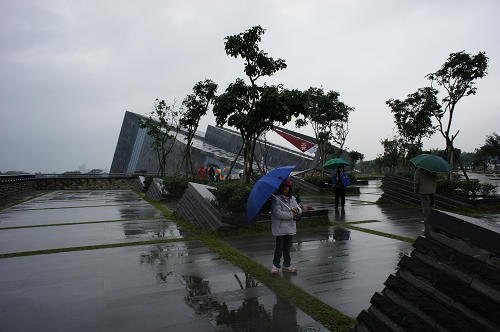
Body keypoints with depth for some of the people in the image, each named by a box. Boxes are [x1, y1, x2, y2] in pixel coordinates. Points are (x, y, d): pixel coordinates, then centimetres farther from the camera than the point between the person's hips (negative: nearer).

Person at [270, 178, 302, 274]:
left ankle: (287, 265, 27)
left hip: (290, 227, 6)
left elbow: (300, 210, 10)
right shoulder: (276, 199, -11)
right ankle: (276, 265, 16)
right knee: (279, 247, 0)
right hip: (280, 228, -6)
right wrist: (291, 215, -18)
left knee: (287, 247, 16)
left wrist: (296, 209, -14)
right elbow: (277, 213, -21)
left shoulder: (293, 199, 12)